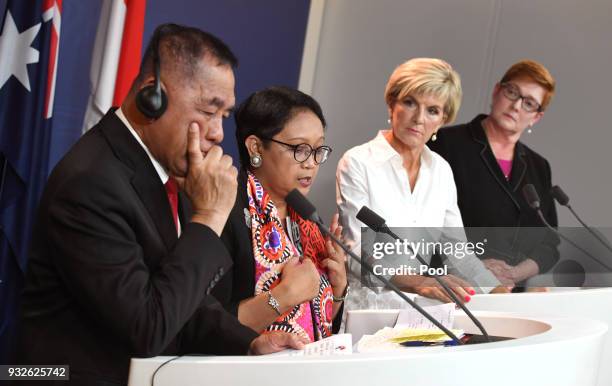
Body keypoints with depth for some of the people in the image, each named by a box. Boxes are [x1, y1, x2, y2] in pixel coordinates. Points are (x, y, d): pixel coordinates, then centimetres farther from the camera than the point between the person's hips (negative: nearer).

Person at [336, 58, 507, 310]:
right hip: (365, 307, -6)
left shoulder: (440, 170, 11)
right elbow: (359, 256, -17)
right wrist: (420, 283, -33)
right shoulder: (357, 163, -7)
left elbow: (456, 250, 12)